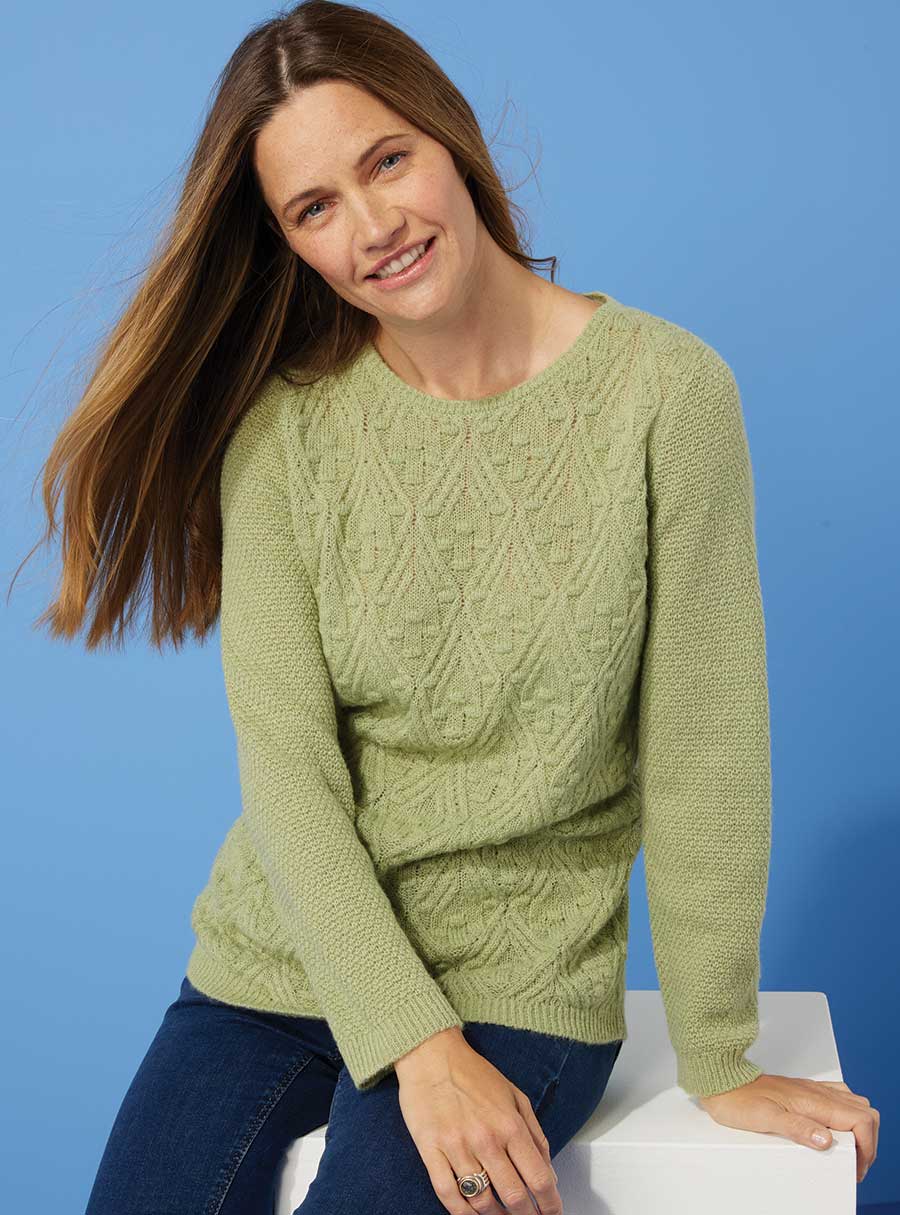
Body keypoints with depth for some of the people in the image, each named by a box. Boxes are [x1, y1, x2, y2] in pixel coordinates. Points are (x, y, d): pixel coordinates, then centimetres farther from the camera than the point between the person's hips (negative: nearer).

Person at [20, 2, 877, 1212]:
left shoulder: (663, 388, -10)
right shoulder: (283, 427, -4)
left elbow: (701, 754, -8)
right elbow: (286, 762, -9)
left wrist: (719, 1061, -4)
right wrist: (414, 1042, -19)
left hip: (517, 983, -2)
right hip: (278, 963, 3)